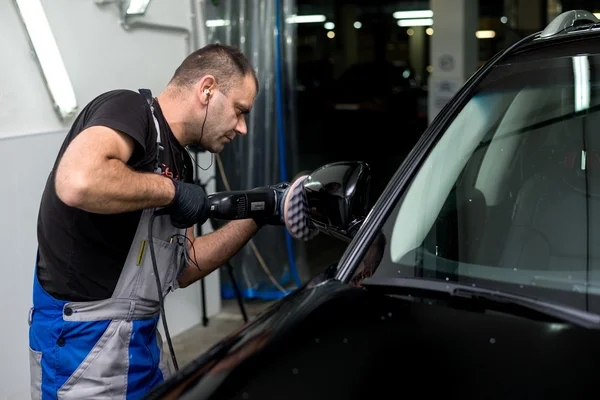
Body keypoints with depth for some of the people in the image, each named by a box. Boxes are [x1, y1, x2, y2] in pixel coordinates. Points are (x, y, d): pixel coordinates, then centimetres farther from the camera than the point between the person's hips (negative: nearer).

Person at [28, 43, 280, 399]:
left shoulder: (179, 161, 11)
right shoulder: (128, 109, -15)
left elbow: (181, 269, 13)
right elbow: (79, 183, -36)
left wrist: (255, 218, 6)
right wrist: (171, 190, -22)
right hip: (84, 338, -9)